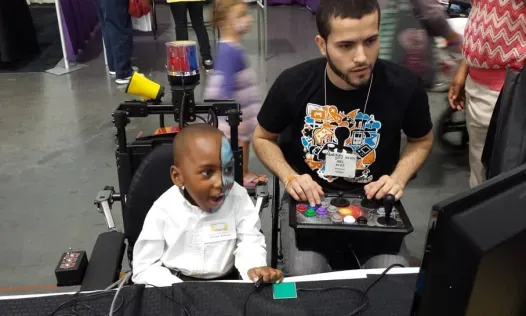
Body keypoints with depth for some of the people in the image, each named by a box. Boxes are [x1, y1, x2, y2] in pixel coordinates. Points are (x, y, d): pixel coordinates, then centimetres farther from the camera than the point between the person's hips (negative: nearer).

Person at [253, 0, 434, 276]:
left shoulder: (404, 86, -14)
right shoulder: (293, 84, -15)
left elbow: (422, 140, 8)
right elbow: (263, 138, 4)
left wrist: (399, 178, -10)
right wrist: (289, 177, -13)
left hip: (374, 200, 1)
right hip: (309, 197, -1)